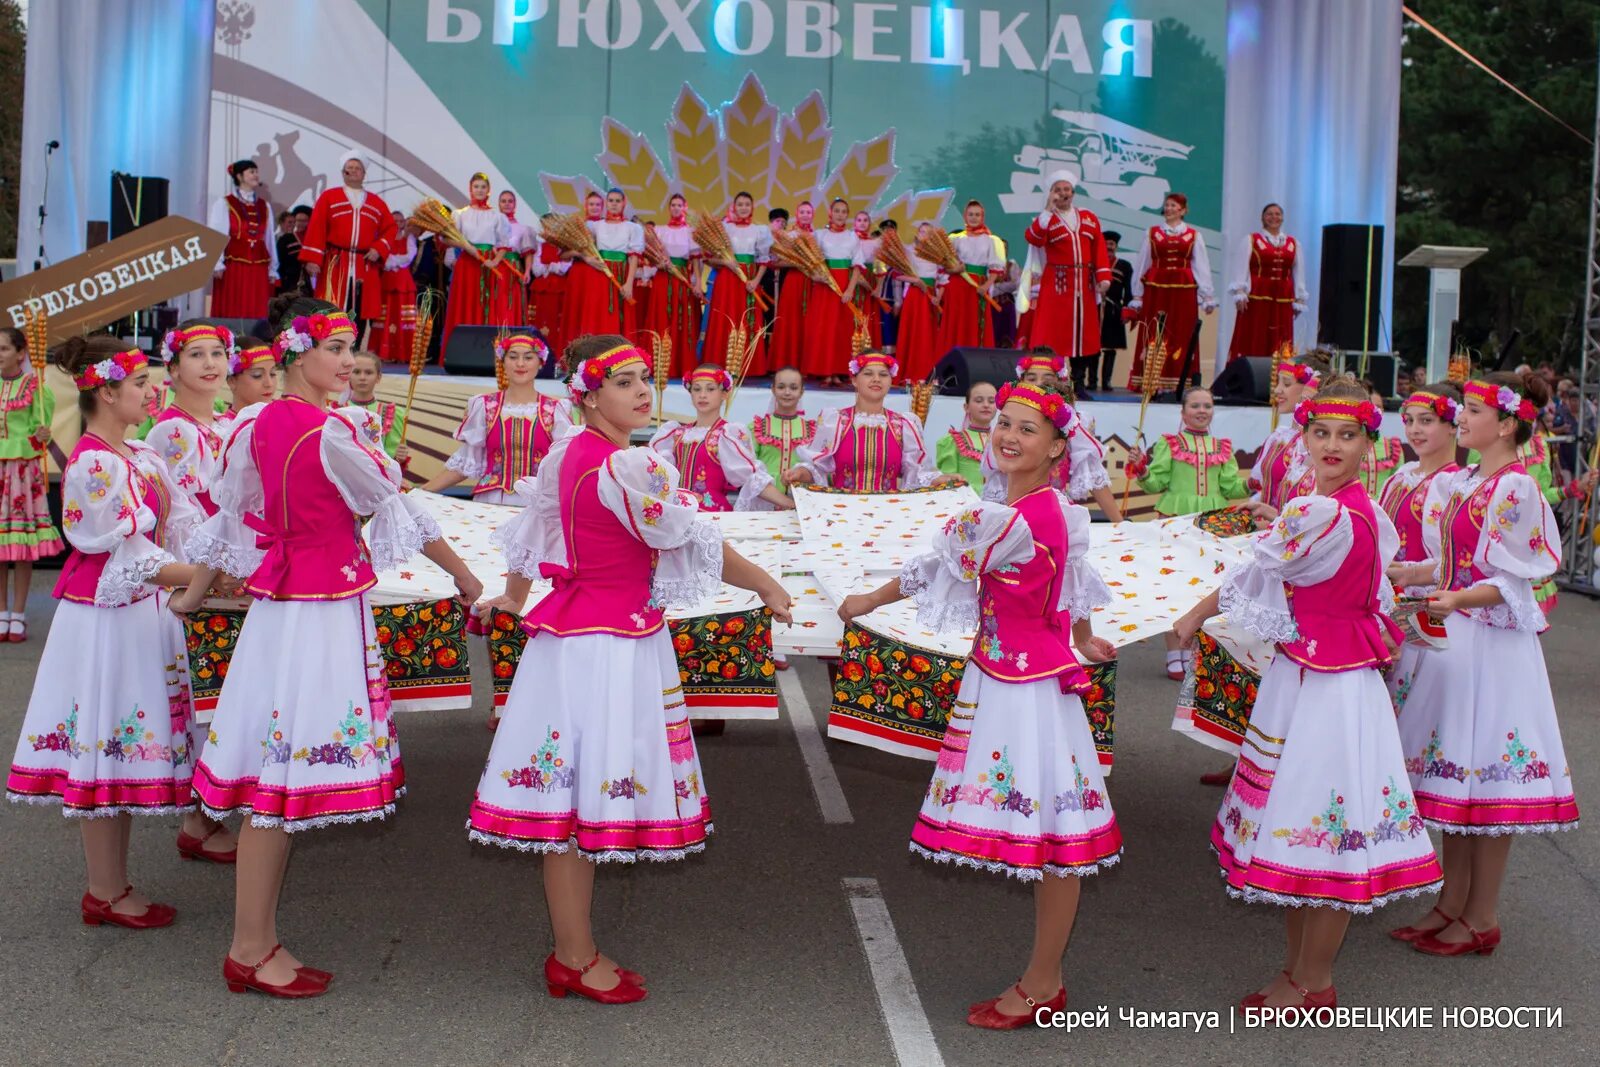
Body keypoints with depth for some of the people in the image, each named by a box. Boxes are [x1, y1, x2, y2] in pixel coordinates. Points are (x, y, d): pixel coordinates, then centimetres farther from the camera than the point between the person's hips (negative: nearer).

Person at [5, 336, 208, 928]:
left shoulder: (142, 456, 10)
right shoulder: (93, 465, -18)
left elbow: (186, 523, 9)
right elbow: (132, 559, -20)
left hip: (142, 613, 9)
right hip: (106, 618, -9)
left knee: (123, 748, 13)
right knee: (107, 750, 1)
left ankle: (111, 884, 24)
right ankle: (107, 895, 12)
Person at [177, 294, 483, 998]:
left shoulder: (257, 424, 8)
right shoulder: (333, 431, -15)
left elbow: (229, 514, 17)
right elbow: (396, 507, -7)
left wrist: (194, 593, 29)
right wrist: (463, 575, 4)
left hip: (278, 602, 8)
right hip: (325, 611, -8)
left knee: (276, 776, 12)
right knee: (286, 778, -2)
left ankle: (256, 941, 20)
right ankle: (250, 951, 7)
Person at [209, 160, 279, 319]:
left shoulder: (265, 206, 15)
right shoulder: (223, 204, 1)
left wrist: (273, 270, 11)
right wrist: (217, 265, -14)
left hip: (260, 270, 4)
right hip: (233, 268, -4)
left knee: (258, 315, 0)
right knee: (233, 313, -4)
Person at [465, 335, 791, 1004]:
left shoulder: (567, 453, 8)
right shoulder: (630, 468, -19)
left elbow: (533, 529, 21)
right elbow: (698, 545, -13)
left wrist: (512, 598, 37)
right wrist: (766, 585, 1)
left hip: (568, 630, 9)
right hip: (612, 641, -9)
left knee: (572, 794, 13)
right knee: (587, 794, 0)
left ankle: (572, 952, 23)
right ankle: (577, 961, 12)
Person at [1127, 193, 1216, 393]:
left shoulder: (1193, 235, 9)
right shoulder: (1152, 233, 10)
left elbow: (1202, 267, 6)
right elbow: (1141, 265, 10)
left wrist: (1207, 297, 1)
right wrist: (1137, 296, 8)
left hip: (1183, 291, 0)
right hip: (1156, 290, 0)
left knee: (1181, 337, -1)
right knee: (1153, 337, -2)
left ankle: (1178, 383, 0)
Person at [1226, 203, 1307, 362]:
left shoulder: (1293, 244, 14)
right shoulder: (1251, 240, 6)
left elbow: (1298, 273, 13)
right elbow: (1242, 268, -1)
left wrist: (1299, 299, 8)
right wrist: (1240, 292, -11)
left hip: (1283, 299, 3)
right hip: (1257, 296, -3)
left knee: (1279, 342, 2)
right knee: (1253, 340, -5)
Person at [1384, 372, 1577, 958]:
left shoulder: (1517, 488, -12)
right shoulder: (1457, 483, 12)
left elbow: (1514, 580, -15)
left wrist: (1459, 600, -29)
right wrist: (1398, 572, 14)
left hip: (1493, 641, -8)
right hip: (1452, 637, 8)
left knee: (1486, 775, -1)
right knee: (1453, 774, 13)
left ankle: (1482, 918, 10)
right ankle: (1452, 902, 23)